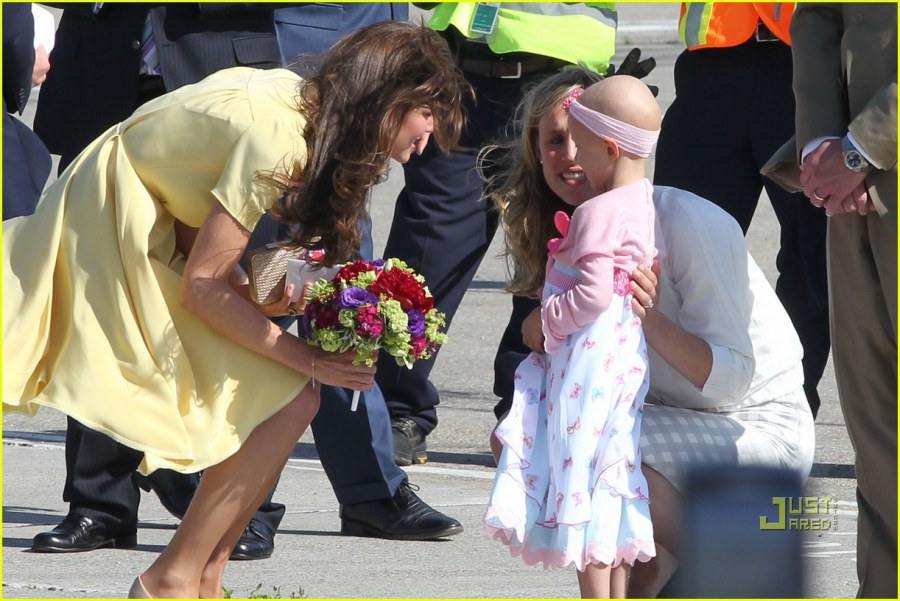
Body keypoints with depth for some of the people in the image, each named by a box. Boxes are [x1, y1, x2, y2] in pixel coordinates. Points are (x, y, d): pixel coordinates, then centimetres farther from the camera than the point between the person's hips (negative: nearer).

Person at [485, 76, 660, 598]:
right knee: (610, 484, 15)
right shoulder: (645, 202, 9)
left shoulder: (598, 214, -19)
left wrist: (549, 317, -10)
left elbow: (594, 294, -26)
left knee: (582, 481, -4)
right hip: (624, 355, 9)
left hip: (589, 363, -9)